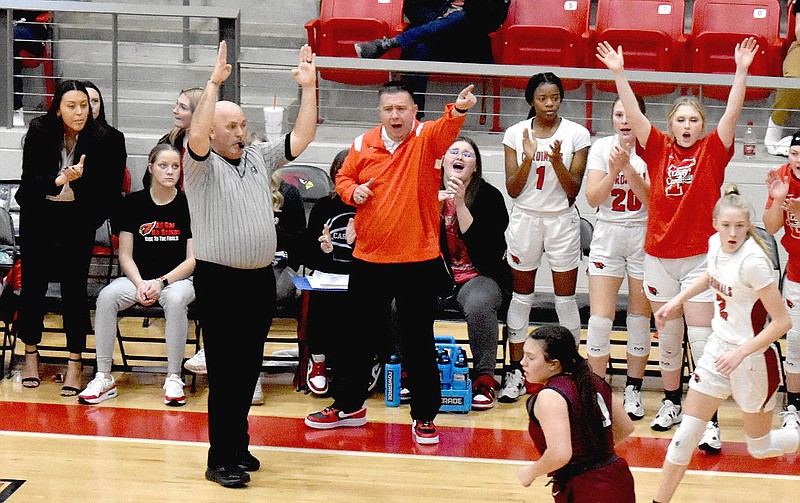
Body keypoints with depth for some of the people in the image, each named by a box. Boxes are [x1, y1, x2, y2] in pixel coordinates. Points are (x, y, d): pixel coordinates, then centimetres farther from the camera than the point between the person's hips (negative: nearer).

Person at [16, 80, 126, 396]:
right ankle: (31, 354, 20)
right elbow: (30, 177, -12)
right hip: (39, 214, 1)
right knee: (33, 283, 2)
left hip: (78, 218, -1)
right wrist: (61, 180, -27)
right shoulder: (39, 132, -7)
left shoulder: (101, 139, -9)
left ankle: (75, 363, -3)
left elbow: (109, 189, -2)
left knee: (74, 285, -7)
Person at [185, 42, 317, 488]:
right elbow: (196, 134, -24)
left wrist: (309, 88, -1)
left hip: (261, 280, 6)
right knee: (224, 371, -4)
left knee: (249, 368, 12)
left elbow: (303, 137, 7)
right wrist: (214, 83, -30)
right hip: (220, 280, -6)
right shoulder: (202, 165, -4)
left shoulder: (260, 159, 12)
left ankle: (237, 444, 23)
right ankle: (221, 460, 0)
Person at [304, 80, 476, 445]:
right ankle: (349, 406, 31)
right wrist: (352, 191, -6)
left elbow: (447, 128, -27)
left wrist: (459, 110, -49)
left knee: (419, 341, 4)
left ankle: (424, 415, 17)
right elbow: (343, 177, 16)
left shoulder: (426, 138, -6)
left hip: (417, 260, -3)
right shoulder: (364, 144, 3)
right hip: (368, 258, 3)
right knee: (361, 336, 16)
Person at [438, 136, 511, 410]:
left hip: (480, 276, -2)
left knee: (478, 305, -37)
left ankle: (484, 378, -20)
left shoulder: (489, 196, -4)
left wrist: (460, 204, -20)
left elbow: (481, 243, -15)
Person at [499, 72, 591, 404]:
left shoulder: (576, 134, -4)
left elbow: (573, 191, -5)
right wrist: (528, 158, -16)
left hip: (562, 221, -1)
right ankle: (515, 372, 15)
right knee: (521, 297, 8)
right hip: (525, 220, 1)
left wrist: (557, 161, -20)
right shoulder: (516, 133, 0)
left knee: (566, 299, 2)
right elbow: (513, 190, -1)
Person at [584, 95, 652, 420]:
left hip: (644, 236, -1)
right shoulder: (601, 148, 0)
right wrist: (613, 170, -18)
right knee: (600, 317, -6)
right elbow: (593, 199, -4)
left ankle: (633, 390, 19)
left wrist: (628, 167, -24)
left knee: (640, 316, 6)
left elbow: (652, 200, -14)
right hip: (607, 236, 1)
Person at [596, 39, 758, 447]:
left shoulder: (712, 152, 1)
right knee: (668, 334, 13)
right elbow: (633, 114, -3)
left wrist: (741, 71, -18)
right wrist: (619, 73, -11)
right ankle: (671, 402, 28)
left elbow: (732, 113, -9)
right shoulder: (658, 149, 4)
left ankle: (708, 419, -4)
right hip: (659, 256, 2)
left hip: (701, 257, -2)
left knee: (701, 337, -6)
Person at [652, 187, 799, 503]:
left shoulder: (753, 261, -26)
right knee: (685, 434, 3)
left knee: (760, 448, 10)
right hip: (719, 348, 6)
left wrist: (741, 352, -27)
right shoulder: (716, 243, -5)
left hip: (752, 358, -6)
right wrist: (677, 301, 18)